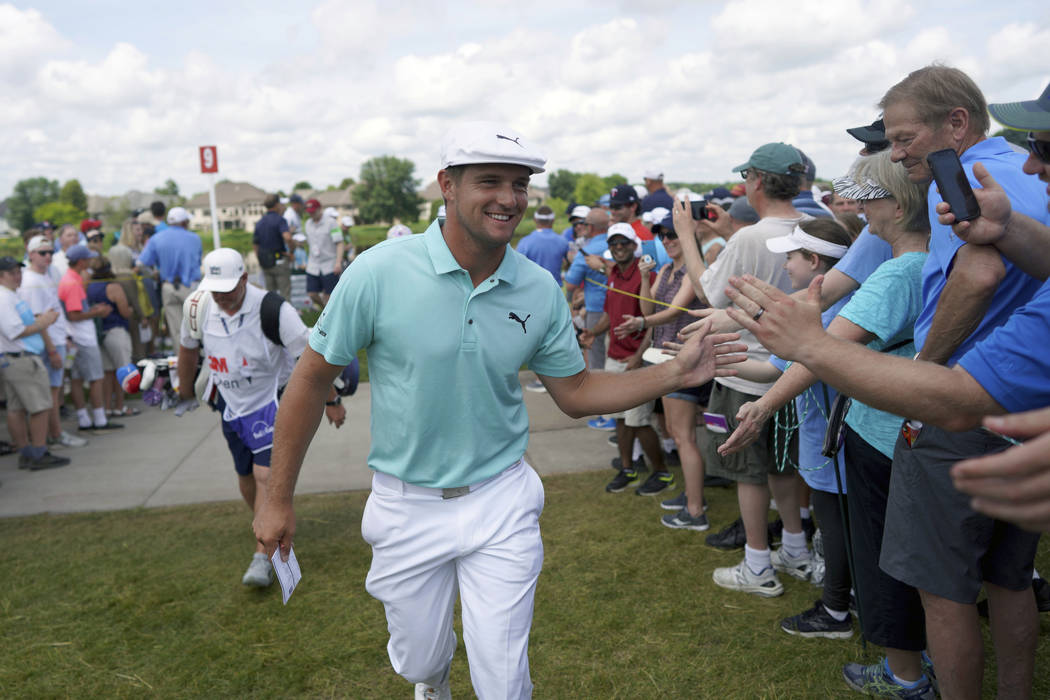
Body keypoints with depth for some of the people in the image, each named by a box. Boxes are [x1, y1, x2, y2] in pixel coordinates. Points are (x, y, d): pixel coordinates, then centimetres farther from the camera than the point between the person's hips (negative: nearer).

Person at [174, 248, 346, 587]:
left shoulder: (272, 310, -24)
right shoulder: (199, 309, -8)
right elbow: (189, 349, 13)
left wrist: (331, 401, -11)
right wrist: (185, 395, 24)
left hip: (269, 403, -5)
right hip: (231, 405, 6)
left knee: (266, 475, -13)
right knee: (245, 477, 15)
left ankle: (262, 556, -7)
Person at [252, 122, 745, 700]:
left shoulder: (540, 291, -7)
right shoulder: (379, 272, -17)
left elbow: (575, 393, 3)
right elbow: (313, 377, -8)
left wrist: (674, 375, -9)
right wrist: (278, 498, -3)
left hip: (500, 500, 1)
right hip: (408, 505, -1)